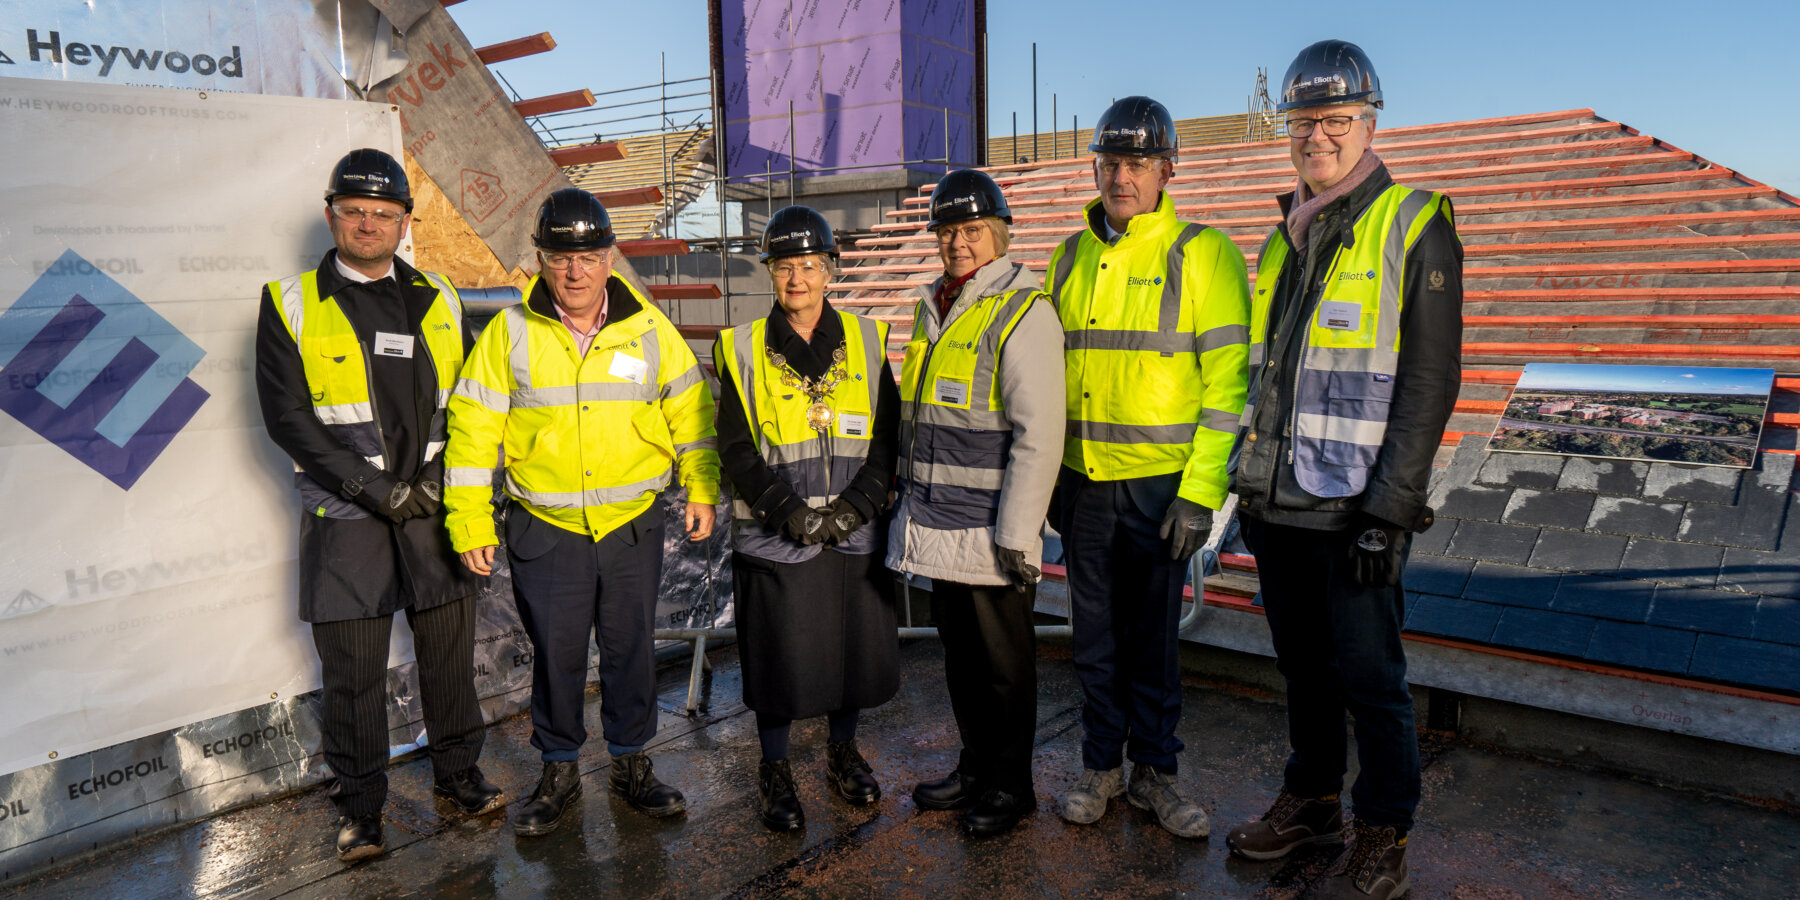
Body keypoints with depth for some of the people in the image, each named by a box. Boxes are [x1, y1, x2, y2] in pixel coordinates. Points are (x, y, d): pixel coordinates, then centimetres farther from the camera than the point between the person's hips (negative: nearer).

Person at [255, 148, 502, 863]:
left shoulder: (438, 301, 8)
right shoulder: (291, 304, 0)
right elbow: (287, 417, -7)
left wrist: (441, 483, -5)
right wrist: (373, 488, -14)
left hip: (434, 509, 3)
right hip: (346, 518, -2)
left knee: (449, 650, 11)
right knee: (352, 673, 5)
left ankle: (457, 774, 29)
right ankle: (359, 808, 22)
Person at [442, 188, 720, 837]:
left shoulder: (649, 330, 0)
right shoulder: (509, 333, -4)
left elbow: (692, 412, 8)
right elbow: (473, 430, -2)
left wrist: (702, 492, 4)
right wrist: (470, 523, -4)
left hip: (633, 527, 1)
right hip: (545, 533, -1)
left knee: (631, 648, 12)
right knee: (555, 654, 9)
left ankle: (631, 764, 30)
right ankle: (559, 773, 28)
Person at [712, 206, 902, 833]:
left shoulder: (866, 341, 5)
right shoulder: (743, 350, 0)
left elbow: (888, 435, 4)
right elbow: (735, 447, -4)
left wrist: (857, 504, -10)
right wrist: (789, 510, -14)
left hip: (855, 534, 2)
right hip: (774, 538, -2)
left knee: (854, 648, 12)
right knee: (777, 657, 5)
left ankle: (842, 751, 36)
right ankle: (774, 770, 27)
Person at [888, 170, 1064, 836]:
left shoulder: (1022, 310, -12)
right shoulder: (932, 307, 13)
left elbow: (1039, 434, -17)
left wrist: (1018, 534, -19)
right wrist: (909, 496, 20)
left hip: (990, 530, -7)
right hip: (937, 525, 7)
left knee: (1004, 661, 7)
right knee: (960, 654, 18)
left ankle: (1010, 783, 24)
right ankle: (975, 766, 34)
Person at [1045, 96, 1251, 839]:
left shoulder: (1201, 253, -6)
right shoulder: (1070, 258, 10)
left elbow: (1227, 378, -10)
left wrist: (1201, 490, -14)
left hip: (1159, 482, -4)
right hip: (1082, 480, 4)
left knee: (1151, 638, 6)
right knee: (1095, 635, 13)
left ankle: (1154, 770, 25)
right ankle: (1102, 765, 28)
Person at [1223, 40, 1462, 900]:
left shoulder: (1415, 228, -6)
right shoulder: (1285, 238, 14)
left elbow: (1428, 384, -12)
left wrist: (1387, 511, -17)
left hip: (1354, 511, -6)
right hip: (1281, 505, 6)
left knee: (1368, 676, 4)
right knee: (1304, 666, 17)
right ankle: (1311, 796, 33)